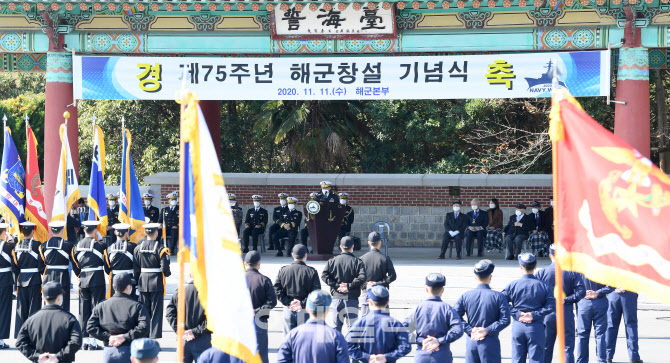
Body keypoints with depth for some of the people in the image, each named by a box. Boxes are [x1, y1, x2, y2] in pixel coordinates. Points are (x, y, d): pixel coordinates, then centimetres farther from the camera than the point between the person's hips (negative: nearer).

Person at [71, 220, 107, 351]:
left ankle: (85, 341, 8)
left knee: (84, 310, 8)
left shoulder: (77, 246, 4)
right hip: (97, 280, -4)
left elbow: (74, 265, 10)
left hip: (83, 281, 4)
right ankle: (93, 342, -3)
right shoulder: (99, 245, -9)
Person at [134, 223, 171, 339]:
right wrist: (167, 273, 8)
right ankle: (155, 335, 2)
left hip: (143, 282, 3)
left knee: (144, 310, 11)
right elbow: (164, 267, -13)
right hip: (156, 282, -3)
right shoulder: (160, 248, -10)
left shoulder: (138, 248, 1)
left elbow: (135, 268, 4)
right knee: (156, 310, 2)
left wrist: (137, 281, 14)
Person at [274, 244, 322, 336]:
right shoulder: (311, 271, -5)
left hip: (288, 311, 2)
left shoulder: (283, 270, 3)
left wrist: (288, 303, -5)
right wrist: (303, 304, -11)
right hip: (305, 311, -2)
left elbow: (277, 290, -2)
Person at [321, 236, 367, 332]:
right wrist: (350, 285, -9)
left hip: (337, 297, 2)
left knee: (335, 326, 6)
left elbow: (324, 275, -5)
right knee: (352, 326, 2)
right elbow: (362, 277, -14)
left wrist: (335, 285, -6)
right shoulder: (358, 262, -1)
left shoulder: (332, 261, 5)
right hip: (352, 298, -2)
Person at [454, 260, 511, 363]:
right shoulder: (498, 297, -7)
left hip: (471, 342, 3)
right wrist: (487, 330, -11)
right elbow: (505, 320, -13)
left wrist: (470, 330, -5)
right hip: (490, 342, -3)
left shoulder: (465, 296, 1)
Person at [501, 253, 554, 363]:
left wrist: (517, 314, -7)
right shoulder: (543, 286, -2)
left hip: (518, 326, 1)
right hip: (536, 328, -1)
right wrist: (535, 315, -9)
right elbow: (551, 305, -9)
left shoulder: (513, 285, -1)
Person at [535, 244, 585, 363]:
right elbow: (581, 292, -11)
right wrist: (566, 299, -7)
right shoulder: (573, 272, -3)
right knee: (568, 348, 4)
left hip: (547, 315, 1)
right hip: (566, 315, -1)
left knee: (546, 349, 10)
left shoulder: (541, 273, -2)